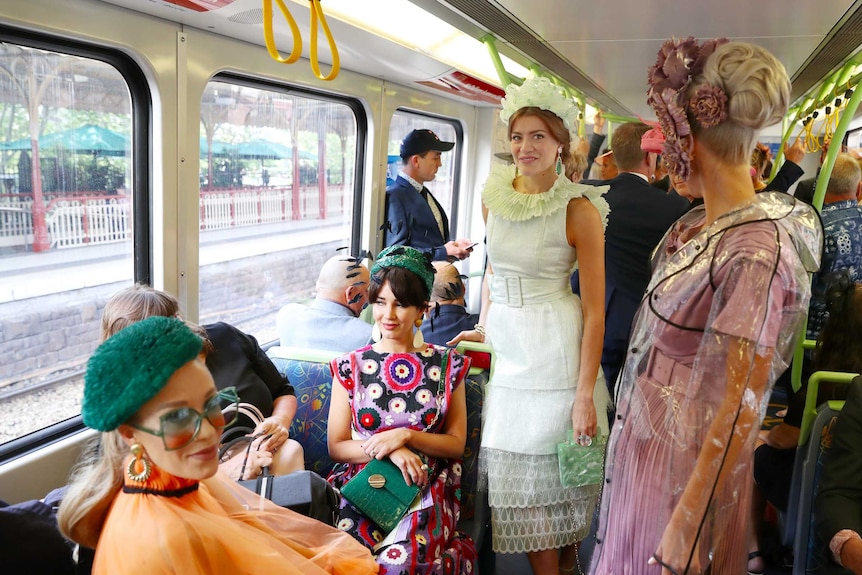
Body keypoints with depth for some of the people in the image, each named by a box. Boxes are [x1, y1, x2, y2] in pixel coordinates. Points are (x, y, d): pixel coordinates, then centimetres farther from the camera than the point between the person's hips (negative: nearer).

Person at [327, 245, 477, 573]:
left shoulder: (447, 365, 5)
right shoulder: (350, 367, 5)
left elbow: (456, 444, 6)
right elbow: (336, 446, 4)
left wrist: (405, 436, -11)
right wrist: (388, 451, -13)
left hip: (425, 488, -1)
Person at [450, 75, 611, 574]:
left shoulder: (579, 209, -11)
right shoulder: (495, 194, 5)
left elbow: (595, 309, -12)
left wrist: (586, 393, -16)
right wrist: (483, 328, 16)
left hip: (555, 351, -5)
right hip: (506, 346, 6)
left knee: (549, 474, 4)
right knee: (513, 473, 12)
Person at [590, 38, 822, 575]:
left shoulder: (756, 250, -26)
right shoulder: (696, 222, -1)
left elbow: (741, 405, -26)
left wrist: (686, 528, -24)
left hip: (686, 464, -8)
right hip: (643, 437, 8)